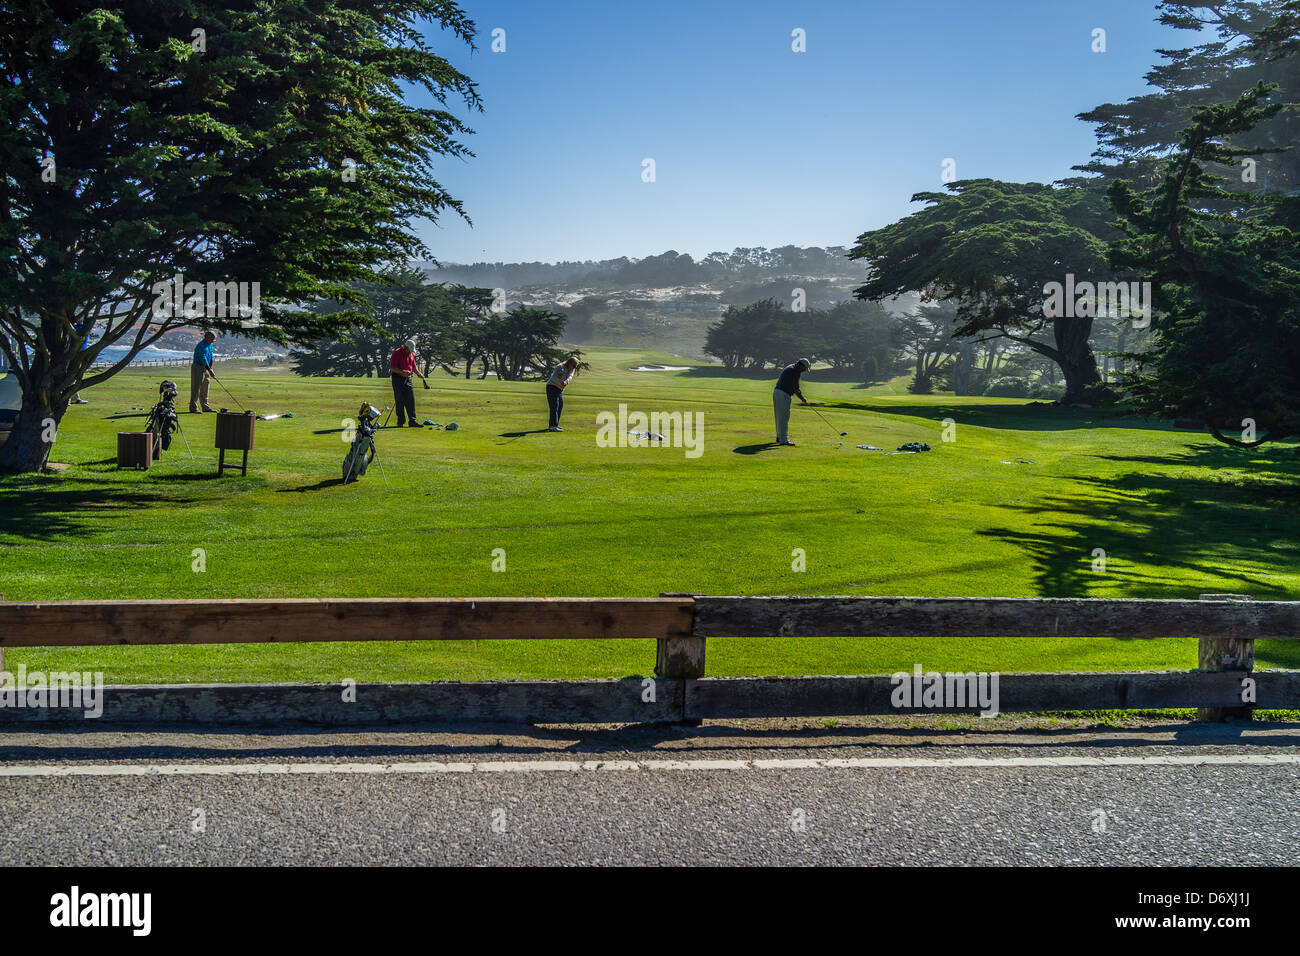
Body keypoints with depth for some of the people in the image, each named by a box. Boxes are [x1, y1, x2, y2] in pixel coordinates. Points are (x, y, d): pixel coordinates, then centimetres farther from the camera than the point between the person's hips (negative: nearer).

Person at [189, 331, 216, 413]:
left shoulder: (210, 345, 10)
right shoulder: (201, 346, -20)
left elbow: (211, 356, 15)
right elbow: (203, 359, -23)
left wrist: (210, 368, 6)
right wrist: (209, 370, -24)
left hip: (205, 368, 9)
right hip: (198, 367, -9)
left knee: (204, 389, 13)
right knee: (196, 388, -10)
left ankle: (205, 407, 20)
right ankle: (193, 408, -11)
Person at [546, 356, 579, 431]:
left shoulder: (572, 369, 4)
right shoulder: (560, 367, -17)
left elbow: (570, 377, -16)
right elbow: (553, 377, -27)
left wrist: (566, 381, -39)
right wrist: (560, 381, -47)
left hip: (559, 389, 9)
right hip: (552, 387, -9)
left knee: (560, 406, 15)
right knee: (554, 406, -18)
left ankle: (554, 425, 26)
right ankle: (553, 426, -25)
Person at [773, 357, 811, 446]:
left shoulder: (788, 368, 21)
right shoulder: (795, 371, -10)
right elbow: (795, 387, -11)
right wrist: (802, 398, 0)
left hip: (776, 392, 10)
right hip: (783, 395, -10)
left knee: (780, 417, 18)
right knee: (784, 417, -10)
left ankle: (780, 437, 27)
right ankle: (783, 439, -13)